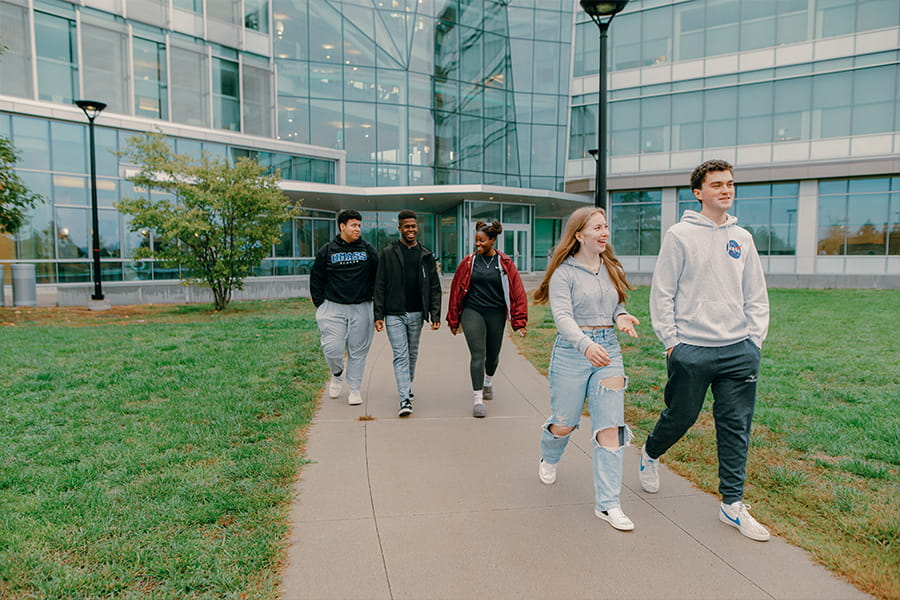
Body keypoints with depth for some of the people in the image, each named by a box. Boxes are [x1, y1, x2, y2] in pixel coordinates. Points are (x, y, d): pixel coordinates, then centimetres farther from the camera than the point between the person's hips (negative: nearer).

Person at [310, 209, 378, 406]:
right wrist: (320, 305, 3)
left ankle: (355, 389, 18)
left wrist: (372, 299, 6)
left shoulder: (368, 250, 7)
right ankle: (337, 374, 24)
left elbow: (377, 277, 14)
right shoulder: (327, 251, 4)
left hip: (361, 308, 1)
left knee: (358, 351, 4)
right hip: (333, 308, -1)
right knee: (332, 349, -8)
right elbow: (316, 279, 9)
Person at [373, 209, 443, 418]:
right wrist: (378, 315, -8)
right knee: (400, 356, -7)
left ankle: (407, 386, 37)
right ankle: (405, 399, -8)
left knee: (412, 355, 16)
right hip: (394, 315, -3)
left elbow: (434, 288, 7)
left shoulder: (426, 255, 7)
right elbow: (380, 286, -2)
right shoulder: (387, 253, -1)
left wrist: (435, 315, -1)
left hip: (417, 314, 3)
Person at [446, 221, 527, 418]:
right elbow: (456, 290, 6)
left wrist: (519, 321, -6)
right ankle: (477, 399, -6)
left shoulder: (505, 263, -1)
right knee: (477, 355, -11)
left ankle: (488, 382, 46)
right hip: (472, 312, -1)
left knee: (493, 355, 15)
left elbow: (517, 292, -1)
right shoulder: (468, 262, 0)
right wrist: (453, 320, 8)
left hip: (496, 314, 1)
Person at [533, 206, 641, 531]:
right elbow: (562, 315, -19)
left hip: (608, 349, 4)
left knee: (610, 426, -3)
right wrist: (586, 344, -36)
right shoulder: (564, 272, -8)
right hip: (572, 350, -4)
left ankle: (607, 504, 5)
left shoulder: (612, 269, 11)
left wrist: (622, 316, -6)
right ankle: (548, 459, 46)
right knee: (564, 424, 9)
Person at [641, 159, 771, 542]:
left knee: (736, 427, 6)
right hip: (692, 349, -4)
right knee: (680, 417, 8)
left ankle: (732, 504, 18)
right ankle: (650, 455, 38)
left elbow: (756, 297, 15)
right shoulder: (680, 235, -2)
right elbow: (662, 293, -3)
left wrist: (755, 340, 6)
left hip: (739, 350, 4)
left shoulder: (742, 238, 11)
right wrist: (670, 341, -7)